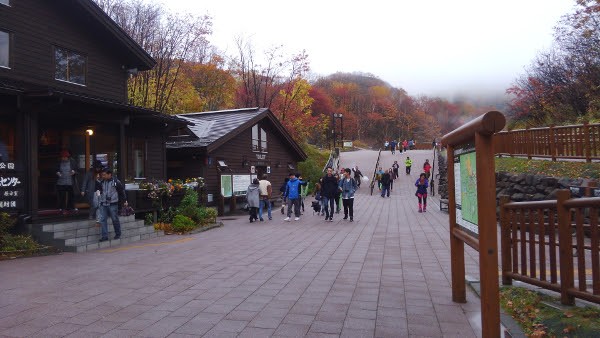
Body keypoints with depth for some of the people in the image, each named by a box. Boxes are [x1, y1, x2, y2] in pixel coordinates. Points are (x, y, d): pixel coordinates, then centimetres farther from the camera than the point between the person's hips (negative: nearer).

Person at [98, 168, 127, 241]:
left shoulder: (116, 181, -6)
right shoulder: (102, 182, 9)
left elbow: (122, 191, 0)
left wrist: (125, 201, 0)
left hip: (113, 204, -5)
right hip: (103, 204, 5)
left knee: (115, 219, 4)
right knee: (103, 220, -1)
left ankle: (118, 234, 20)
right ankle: (105, 236, 4)